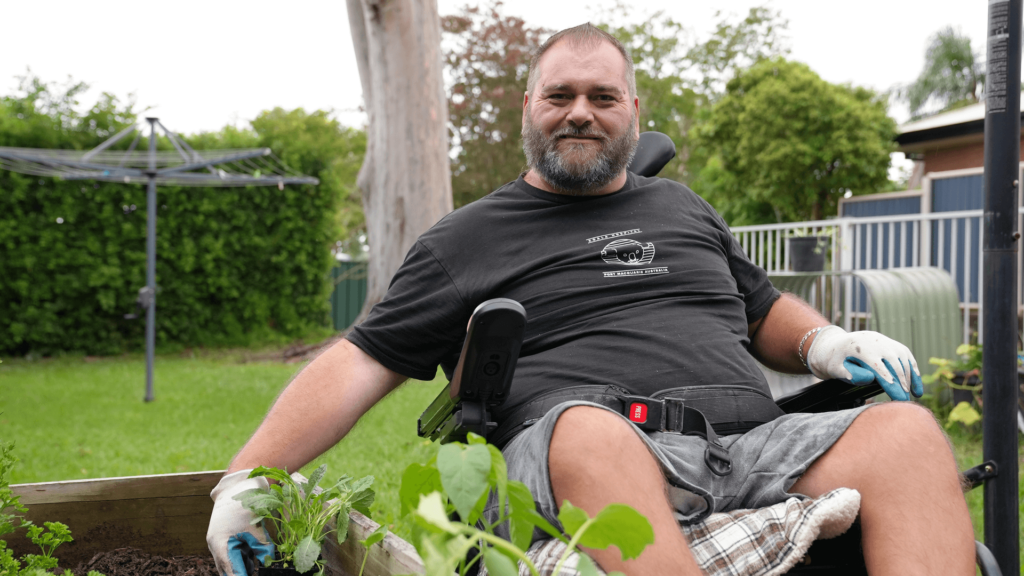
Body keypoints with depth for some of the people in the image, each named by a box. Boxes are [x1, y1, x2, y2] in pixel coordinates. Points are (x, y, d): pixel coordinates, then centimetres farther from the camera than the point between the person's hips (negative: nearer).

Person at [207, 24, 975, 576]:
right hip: (580, 462, -4)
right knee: (588, 430, -39)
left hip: (752, 447, 4)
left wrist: (824, 342, 11)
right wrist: (245, 479, 0)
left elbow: (764, 311, 36)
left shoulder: (683, 209, 29)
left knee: (905, 433, -23)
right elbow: (360, 363, 11)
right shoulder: (467, 239, 16)